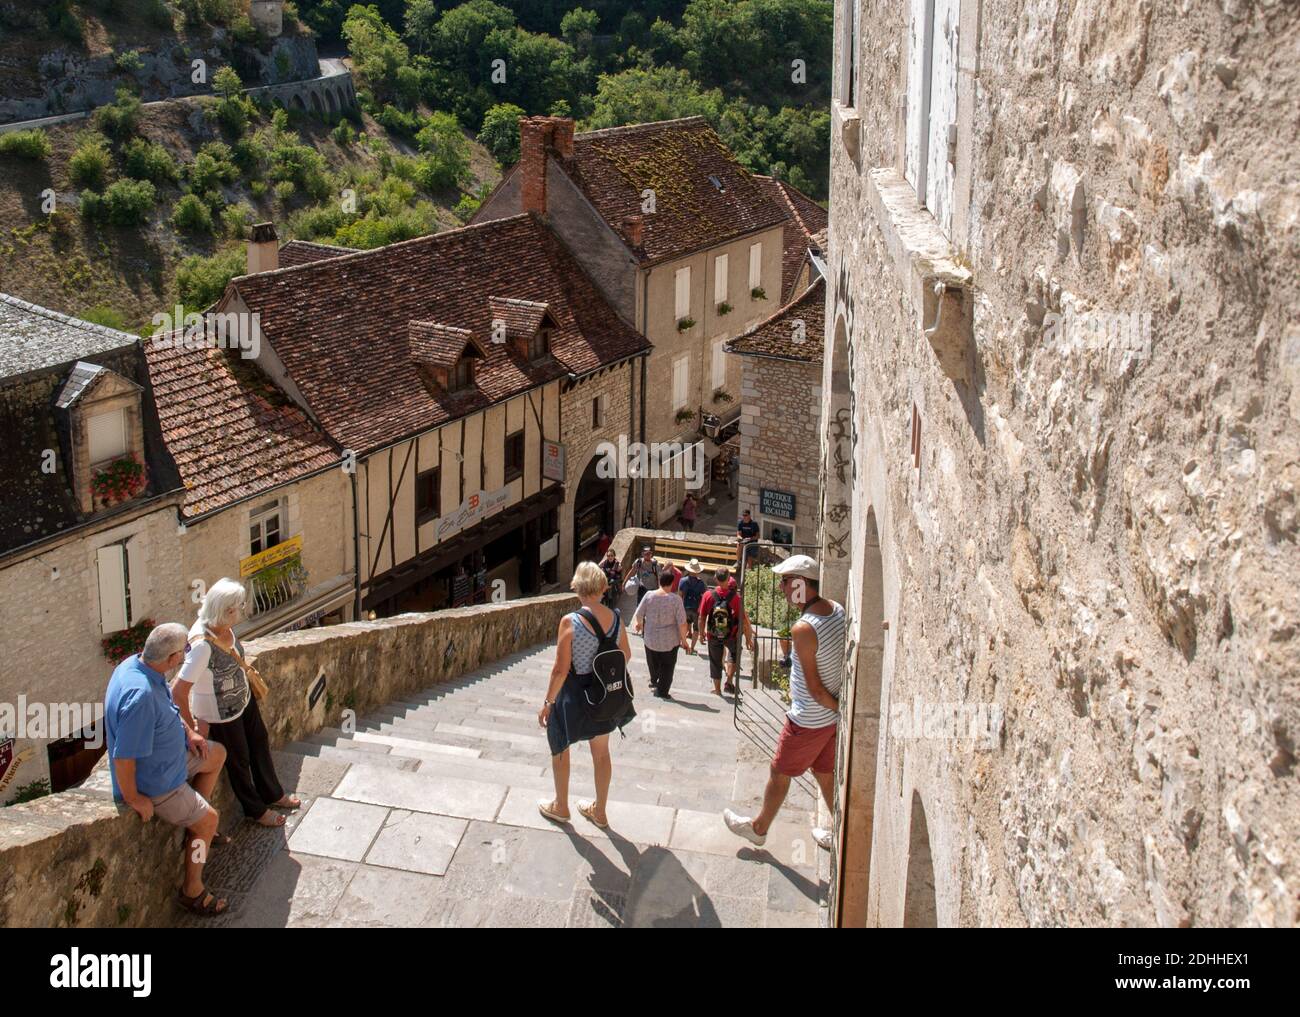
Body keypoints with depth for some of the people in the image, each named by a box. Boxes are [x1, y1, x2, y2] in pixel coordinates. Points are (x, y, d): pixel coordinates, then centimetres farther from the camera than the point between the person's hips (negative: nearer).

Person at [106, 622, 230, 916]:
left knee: (217, 755, 23)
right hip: (155, 783, -9)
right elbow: (123, 758, -35)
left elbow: (169, 707, 13)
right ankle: (192, 892, 19)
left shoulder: (139, 663, -10)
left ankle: (196, 823, 33)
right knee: (209, 819, 3)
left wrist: (188, 730, 4)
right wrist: (133, 799, -23)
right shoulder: (140, 696, -40)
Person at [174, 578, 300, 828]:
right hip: (220, 713, -8)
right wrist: (191, 728, -25)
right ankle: (255, 810, 41)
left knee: (260, 745, 26)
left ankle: (273, 794, 50)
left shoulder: (224, 627, -14)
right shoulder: (202, 644, -38)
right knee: (238, 760, 16)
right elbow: (178, 691, -35)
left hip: (243, 698, 8)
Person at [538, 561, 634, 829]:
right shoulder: (615, 618, -9)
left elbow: (560, 669, -21)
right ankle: (599, 811, 36)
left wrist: (548, 703, -10)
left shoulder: (570, 622, -24)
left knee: (559, 749, 21)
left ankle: (560, 807, 36)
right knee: (601, 752, 22)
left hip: (574, 694, -5)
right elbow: (626, 655, 5)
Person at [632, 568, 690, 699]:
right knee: (667, 667, 12)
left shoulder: (649, 596, -11)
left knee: (653, 663, 25)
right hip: (670, 641, -2)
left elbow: (638, 615, 0)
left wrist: (638, 624, 22)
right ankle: (662, 691, 13)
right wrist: (683, 640, -3)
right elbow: (682, 623, -17)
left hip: (650, 640, 2)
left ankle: (654, 681, 41)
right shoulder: (675, 599, -17)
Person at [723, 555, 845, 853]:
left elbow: (814, 688, -22)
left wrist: (838, 707, -8)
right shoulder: (838, 610, -4)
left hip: (808, 720, -7)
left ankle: (759, 828, 32)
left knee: (779, 773, 13)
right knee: (825, 773, 22)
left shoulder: (802, 629, -28)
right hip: (832, 716, 7)